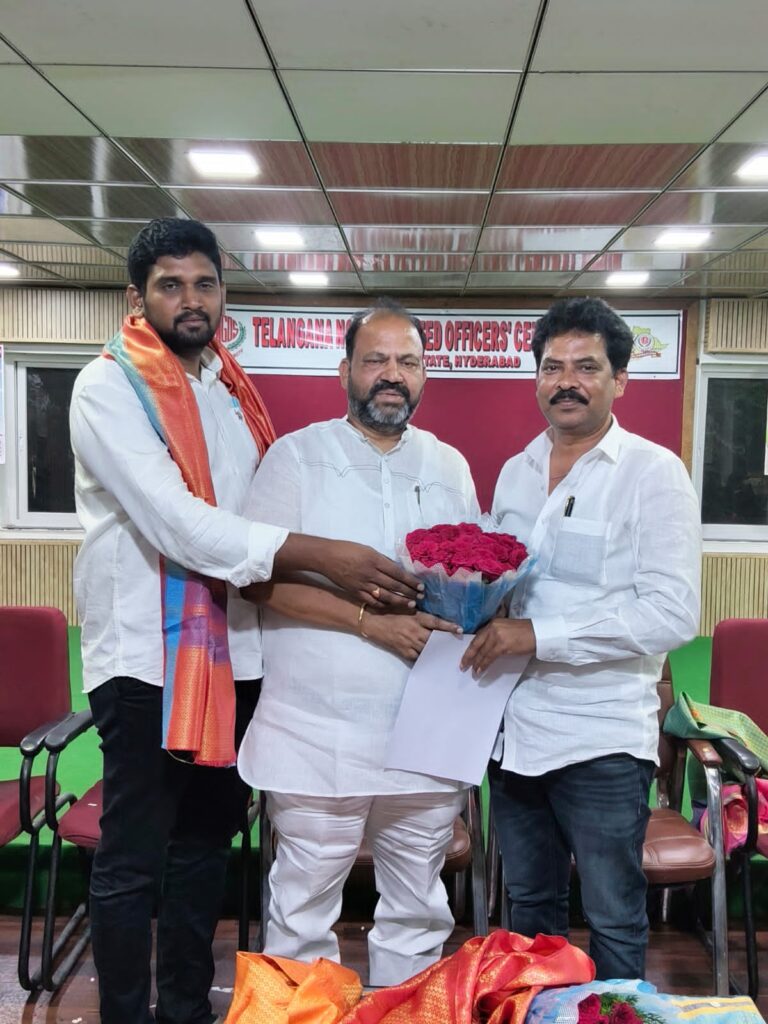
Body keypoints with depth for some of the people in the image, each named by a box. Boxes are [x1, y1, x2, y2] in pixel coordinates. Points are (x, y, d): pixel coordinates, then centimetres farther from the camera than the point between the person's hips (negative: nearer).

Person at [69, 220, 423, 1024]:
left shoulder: (234, 391, 13)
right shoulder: (109, 387, -9)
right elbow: (175, 522, -22)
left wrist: (347, 583, 5)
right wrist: (321, 556, -25)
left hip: (233, 652, 7)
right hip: (147, 655, -6)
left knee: (206, 844, 15)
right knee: (132, 859, 3)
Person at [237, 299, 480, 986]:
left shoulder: (450, 466, 12)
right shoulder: (297, 456, 0)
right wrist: (369, 620, -18)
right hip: (317, 733, -3)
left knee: (418, 913, 15)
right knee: (303, 911, 7)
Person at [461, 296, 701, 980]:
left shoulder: (653, 473, -9)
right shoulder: (515, 473, 11)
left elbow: (673, 614, -17)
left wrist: (539, 634, -22)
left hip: (602, 742, -6)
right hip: (514, 730, 6)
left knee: (614, 923, 8)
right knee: (530, 910, 20)